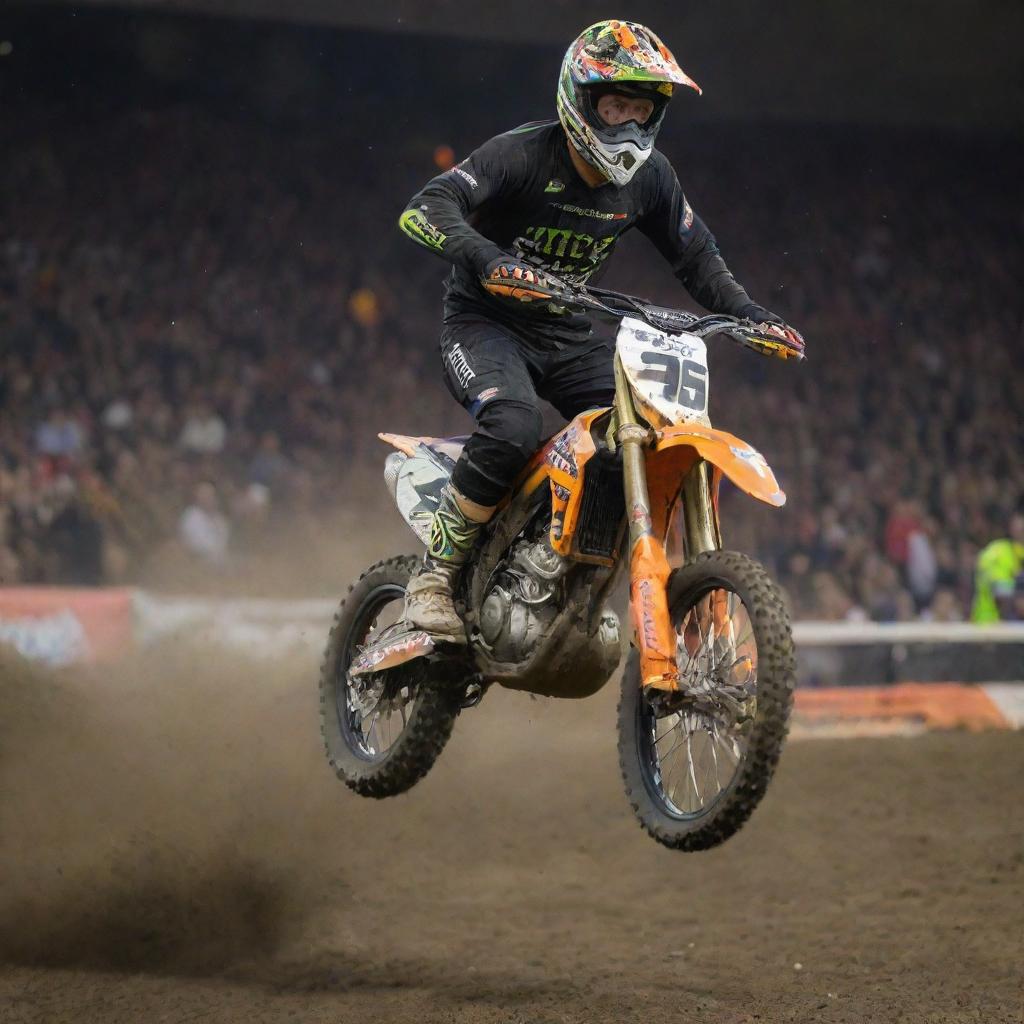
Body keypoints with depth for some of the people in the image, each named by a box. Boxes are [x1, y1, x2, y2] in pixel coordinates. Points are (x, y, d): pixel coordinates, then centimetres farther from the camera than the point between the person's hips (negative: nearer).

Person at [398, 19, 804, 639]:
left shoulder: (650, 177, -1)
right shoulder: (523, 154, -19)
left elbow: (696, 257, 13)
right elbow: (426, 208, -29)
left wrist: (752, 317, -1)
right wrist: (485, 257, -47)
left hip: (572, 335, 6)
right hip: (487, 323, -6)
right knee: (513, 426, -35)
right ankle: (434, 576, -22)